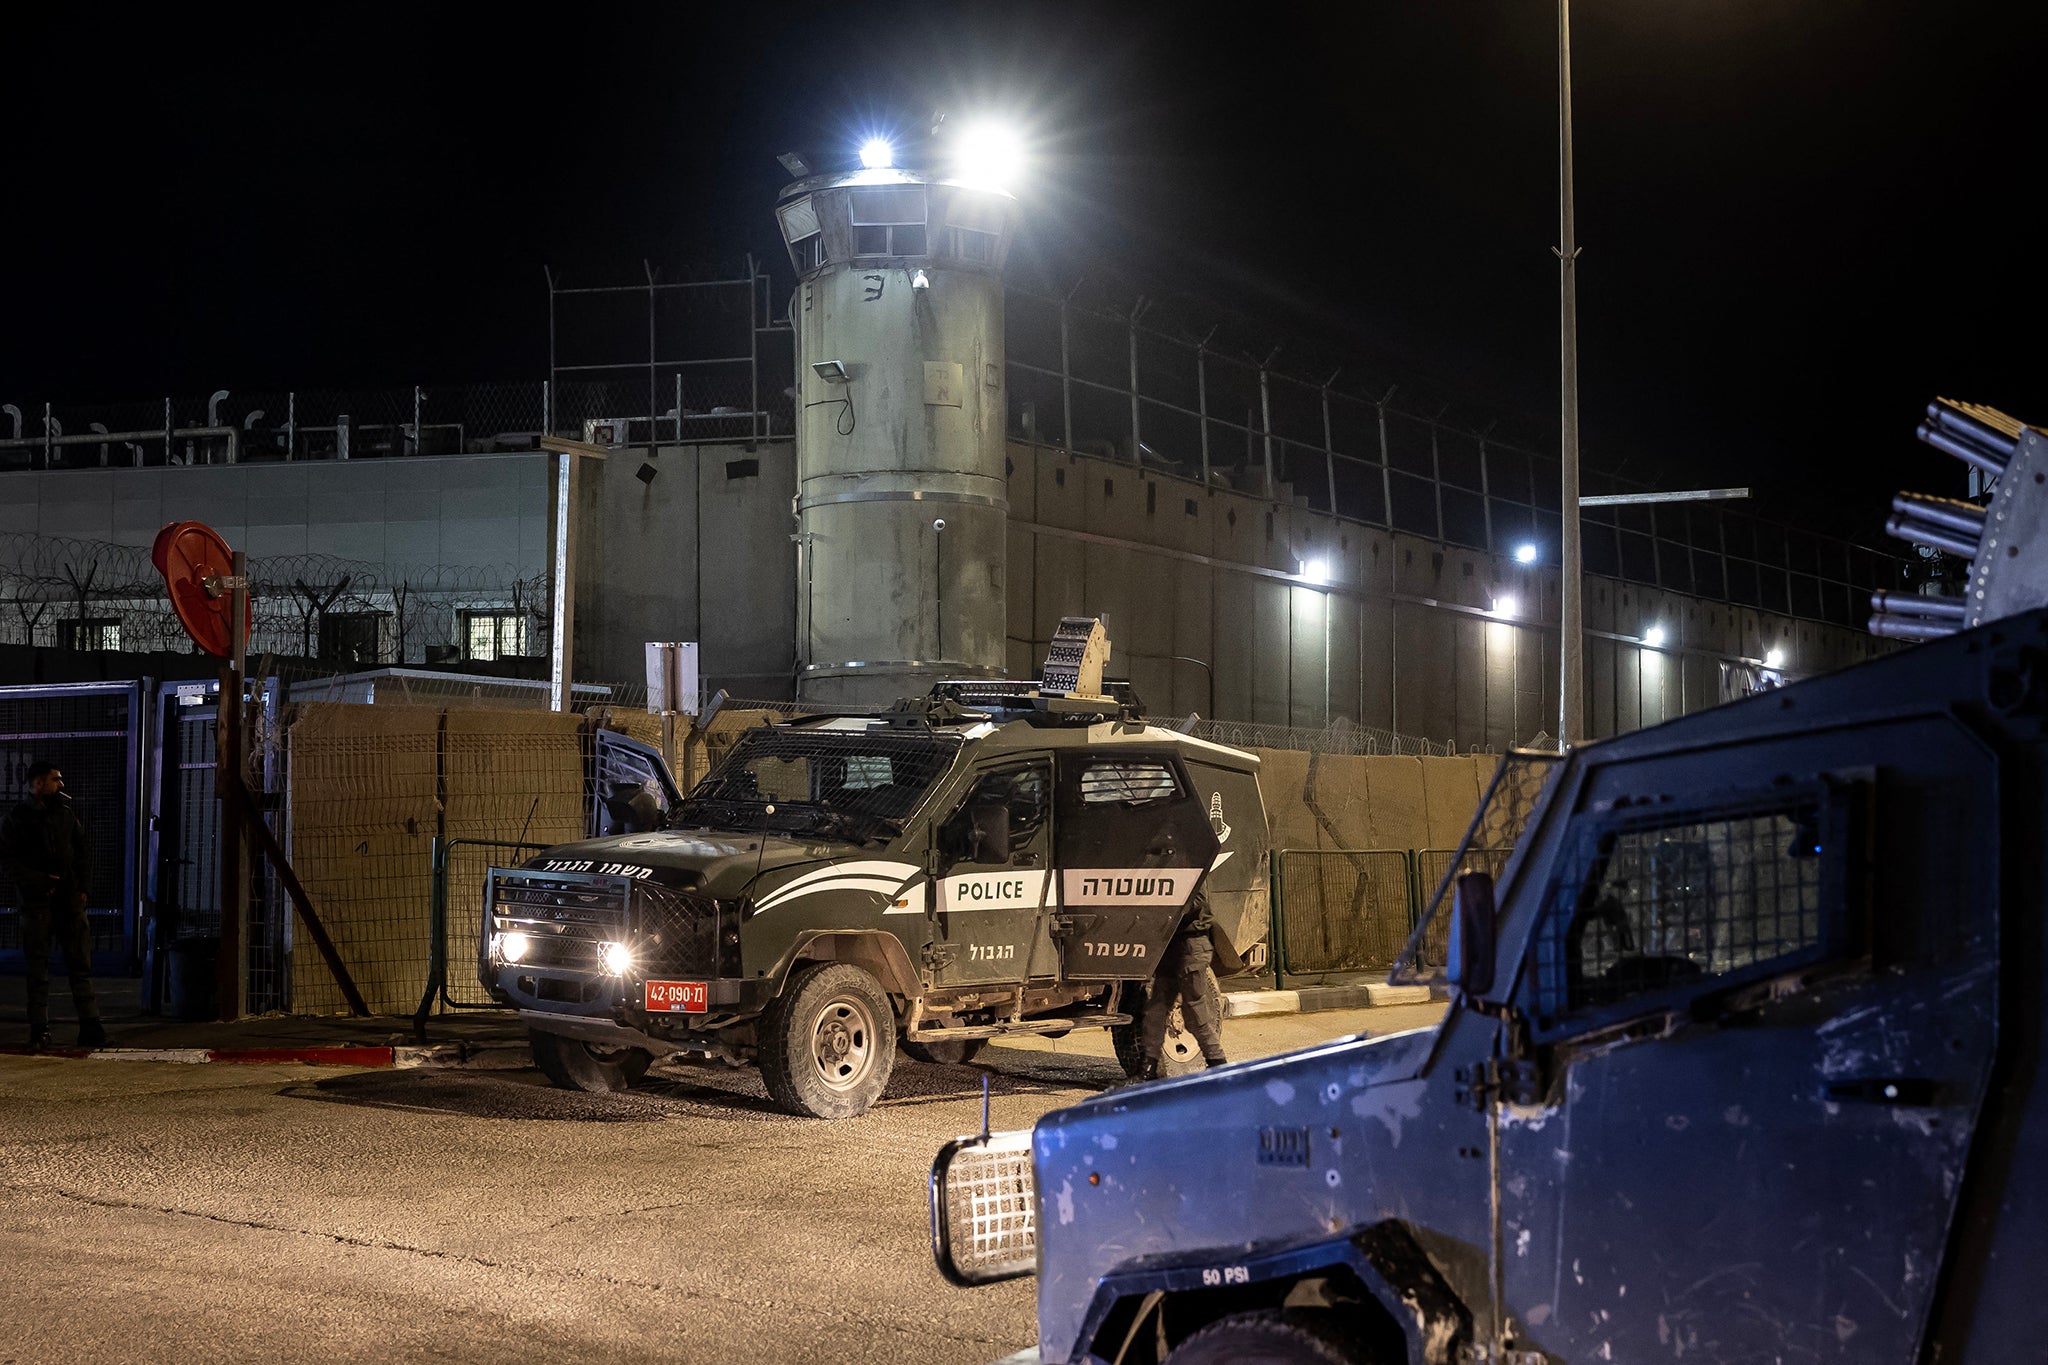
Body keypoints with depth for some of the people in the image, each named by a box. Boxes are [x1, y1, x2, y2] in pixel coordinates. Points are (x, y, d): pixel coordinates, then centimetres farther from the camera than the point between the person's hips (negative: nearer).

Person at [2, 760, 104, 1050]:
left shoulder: (66, 813, 14)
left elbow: (82, 852, 18)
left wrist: (82, 887, 6)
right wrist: (39, 880, -16)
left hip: (70, 900, 3)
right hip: (36, 902, -3)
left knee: (80, 963, -2)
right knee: (38, 968, 1)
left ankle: (90, 1026, -2)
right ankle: (39, 1030, 6)